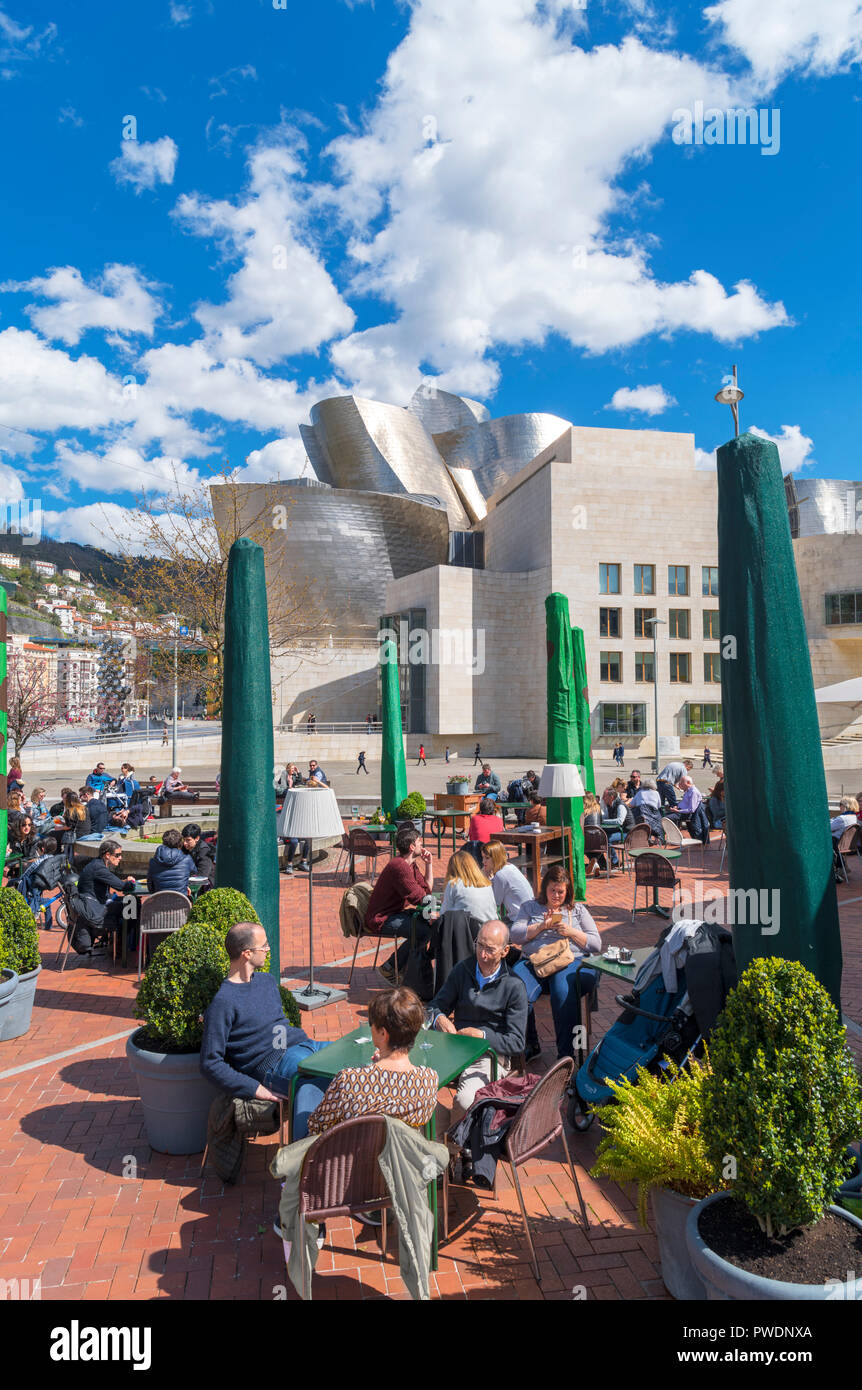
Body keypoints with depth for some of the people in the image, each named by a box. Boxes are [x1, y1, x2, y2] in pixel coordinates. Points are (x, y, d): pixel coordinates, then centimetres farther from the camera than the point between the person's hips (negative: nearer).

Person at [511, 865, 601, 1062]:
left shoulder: (578, 910, 22)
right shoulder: (530, 907, 23)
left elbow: (596, 944, 14)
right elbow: (515, 936, 9)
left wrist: (571, 932, -1)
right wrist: (542, 926, -2)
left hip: (570, 962, -1)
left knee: (563, 991, -36)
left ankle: (566, 1052, -29)